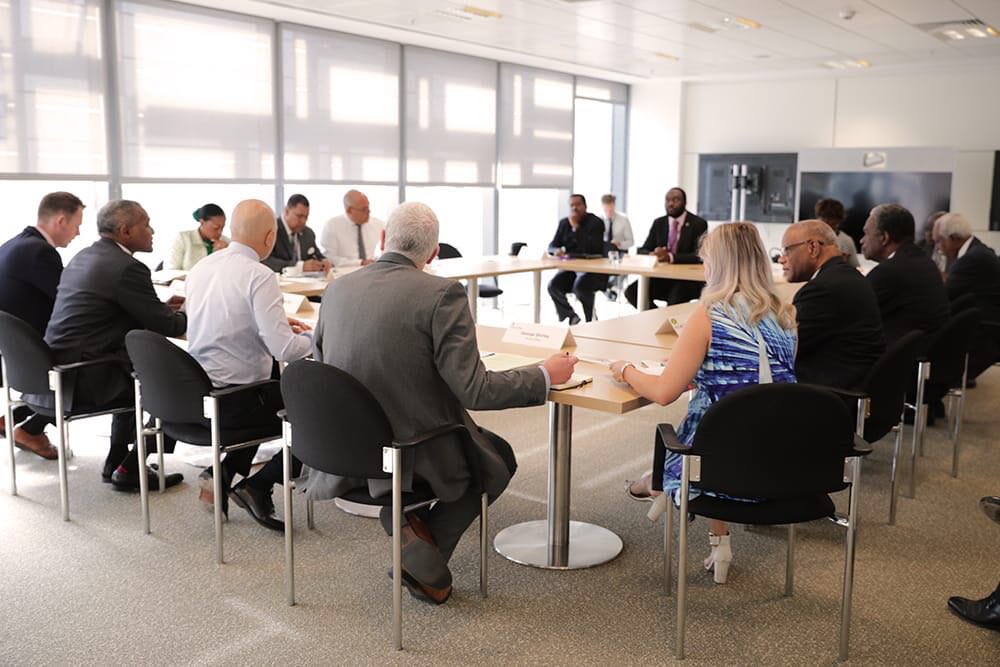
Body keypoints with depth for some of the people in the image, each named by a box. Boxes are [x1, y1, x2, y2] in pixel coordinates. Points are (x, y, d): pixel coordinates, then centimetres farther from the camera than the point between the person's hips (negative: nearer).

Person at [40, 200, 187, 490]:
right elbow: (164, 326, -11)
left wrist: (163, 307, 17)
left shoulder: (83, 257, 13)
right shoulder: (128, 268, -16)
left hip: (59, 367, 10)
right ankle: (130, 469, 9)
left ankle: (116, 461, 30)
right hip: (85, 377, -10)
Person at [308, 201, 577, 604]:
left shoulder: (336, 289, -1)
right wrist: (546, 374, -5)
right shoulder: (442, 294, -18)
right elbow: (475, 391, -20)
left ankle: (400, 523, 11)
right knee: (499, 457, 23)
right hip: (419, 457, -5)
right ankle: (425, 562, 9)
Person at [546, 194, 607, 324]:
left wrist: (576, 227, -20)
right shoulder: (564, 223, 10)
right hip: (570, 267, 5)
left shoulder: (595, 222, -7)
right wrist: (557, 250, -16)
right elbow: (551, 246, 8)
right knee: (553, 285, -22)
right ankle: (572, 317, -7)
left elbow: (590, 247, -22)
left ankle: (590, 321, -15)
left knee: (580, 287, -35)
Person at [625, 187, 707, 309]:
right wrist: (652, 254, -19)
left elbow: (699, 256, -16)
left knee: (675, 298, -38)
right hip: (661, 277, 5)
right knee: (632, 291, -20)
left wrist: (670, 257, -33)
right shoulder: (658, 223, 10)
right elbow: (642, 250, 7)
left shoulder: (698, 224, -4)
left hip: (688, 279, -5)